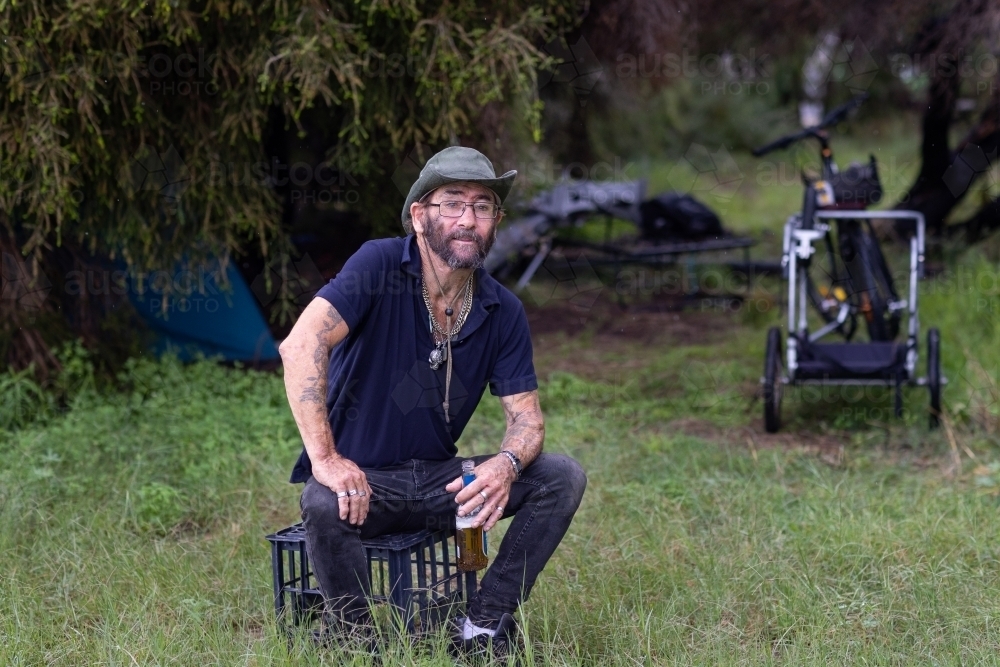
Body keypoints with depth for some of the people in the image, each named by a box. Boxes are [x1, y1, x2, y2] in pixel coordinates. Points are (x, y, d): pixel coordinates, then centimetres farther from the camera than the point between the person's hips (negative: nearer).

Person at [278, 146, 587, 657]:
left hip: (438, 479, 5)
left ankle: (483, 626, -5)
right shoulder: (379, 266, -16)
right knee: (325, 505, -38)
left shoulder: (503, 312, -1)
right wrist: (324, 458, -36)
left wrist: (506, 465, -25)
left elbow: (526, 415, 0)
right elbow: (301, 345, -29)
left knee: (563, 477, -12)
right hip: (362, 479, -5)